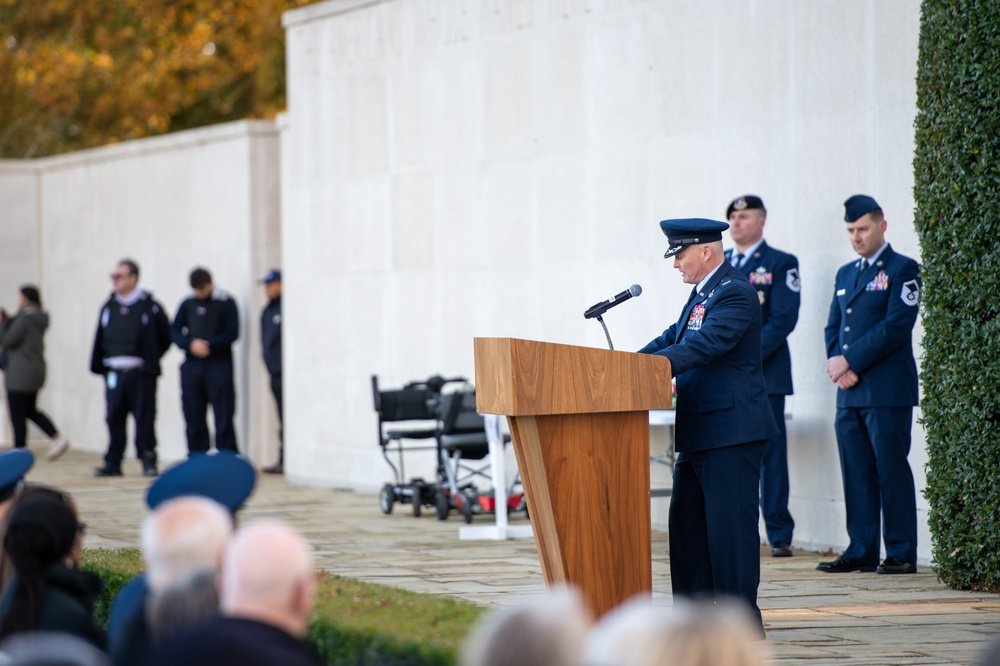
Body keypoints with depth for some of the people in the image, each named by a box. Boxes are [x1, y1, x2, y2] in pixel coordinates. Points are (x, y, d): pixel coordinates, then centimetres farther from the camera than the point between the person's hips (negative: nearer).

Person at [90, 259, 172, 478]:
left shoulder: (149, 306, -3)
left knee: (144, 418, -2)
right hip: (115, 373, 4)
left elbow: (166, 337, 2)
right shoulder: (109, 307, 10)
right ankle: (113, 463, 12)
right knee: (114, 419, 6)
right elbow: (100, 341, 13)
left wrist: (150, 360, 3)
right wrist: (102, 370, 8)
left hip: (140, 373, -4)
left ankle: (148, 461, 7)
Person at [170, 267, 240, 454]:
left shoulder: (225, 303, 0)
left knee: (223, 417, -6)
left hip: (219, 365, -4)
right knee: (194, 415, 5)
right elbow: (174, 331, 8)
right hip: (192, 366, 4)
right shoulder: (188, 304, 11)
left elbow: (232, 333, -6)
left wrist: (209, 345, -15)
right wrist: (191, 344, -11)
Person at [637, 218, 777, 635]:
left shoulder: (735, 294, -15)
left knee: (729, 524, -8)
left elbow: (701, 347, -26)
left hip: (732, 432, -11)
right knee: (686, 523, 13)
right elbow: (674, 339, 19)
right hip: (700, 435, 11)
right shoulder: (702, 294, 17)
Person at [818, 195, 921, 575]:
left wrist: (849, 361, -13)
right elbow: (834, 326, 19)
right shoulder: (846, 274, 20)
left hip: (887, 390, -7)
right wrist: (836, 362, -2)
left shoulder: (902, 270, -3)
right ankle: (861, 552, 10)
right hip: (850, 393, 7)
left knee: (891, 470, -6)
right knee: (857, 473, 6)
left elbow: (896, 326, -12)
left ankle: (901, 554, -3)